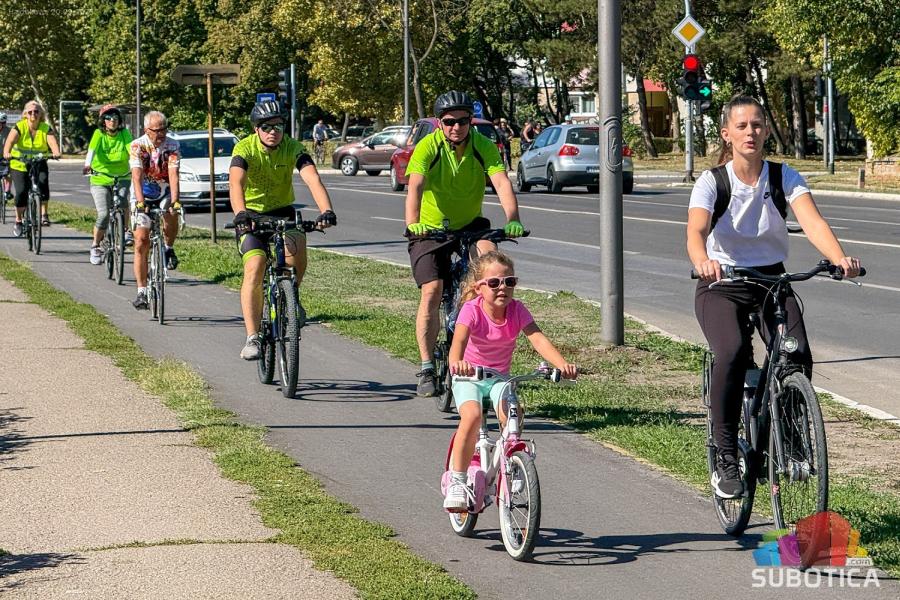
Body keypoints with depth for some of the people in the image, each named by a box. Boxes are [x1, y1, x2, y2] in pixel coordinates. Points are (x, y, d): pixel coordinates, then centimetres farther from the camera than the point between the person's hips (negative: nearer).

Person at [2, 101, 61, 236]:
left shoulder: (46, 129, -5)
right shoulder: (19, 127, -9)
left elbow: (52, 142, -23)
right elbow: (10, 141, -26)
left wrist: (56, 152, -46)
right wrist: (6, 153, -47)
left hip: (39, 165, 1)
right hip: (19, 165, -1)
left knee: (43, 182, -28)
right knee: (21, 191, -15)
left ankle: (44, 214, -19)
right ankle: (18, 221, 6)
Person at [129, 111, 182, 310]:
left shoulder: (173, 146, -15)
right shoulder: (137, 146, -18)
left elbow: (173, 174, -27)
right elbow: (137, 176, -29)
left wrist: (174, 202, -41)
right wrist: (141, 203, -44)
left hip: (164, 194, 0)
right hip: (143, 196, 0)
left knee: (171, 216, -34)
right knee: (141, 242, -9)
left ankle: (169, 249, -3)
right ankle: (142, 292, -6)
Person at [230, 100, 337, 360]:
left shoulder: (293, 148, -15)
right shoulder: (244, 149, -19)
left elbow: (313, 179, -29)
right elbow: (236, 183, -36)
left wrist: (326, 211, -47)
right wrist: (240, 214, -55)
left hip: (283, 212, 1)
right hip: (252, 214, -1)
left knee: (297, 249, -29)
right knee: (254, 268, -20)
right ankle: (252, 338, -17)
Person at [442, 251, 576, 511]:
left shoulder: (517, 310, -10)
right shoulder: (471, 310, -19)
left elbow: (537, 338, -24)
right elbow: (459, 340, -37)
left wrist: (562, 364, -43)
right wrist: (456, 362, -61)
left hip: (500, 377, 3)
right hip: (469, 376, -3)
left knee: (511, 417, -26)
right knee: (472, 416, -31)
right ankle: (457, 480, -16)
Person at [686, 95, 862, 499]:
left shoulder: (784, 178, -5)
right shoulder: (711, 182, -10)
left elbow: (812, 221, -22)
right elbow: (695, 231, -27)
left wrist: (839, 258, -42)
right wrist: (702, 262, -51)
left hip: (772, 280, 2)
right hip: (721, 284, -2)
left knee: (798, 357, -23)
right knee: (733, 353, -31)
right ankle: (725, 458, -19)